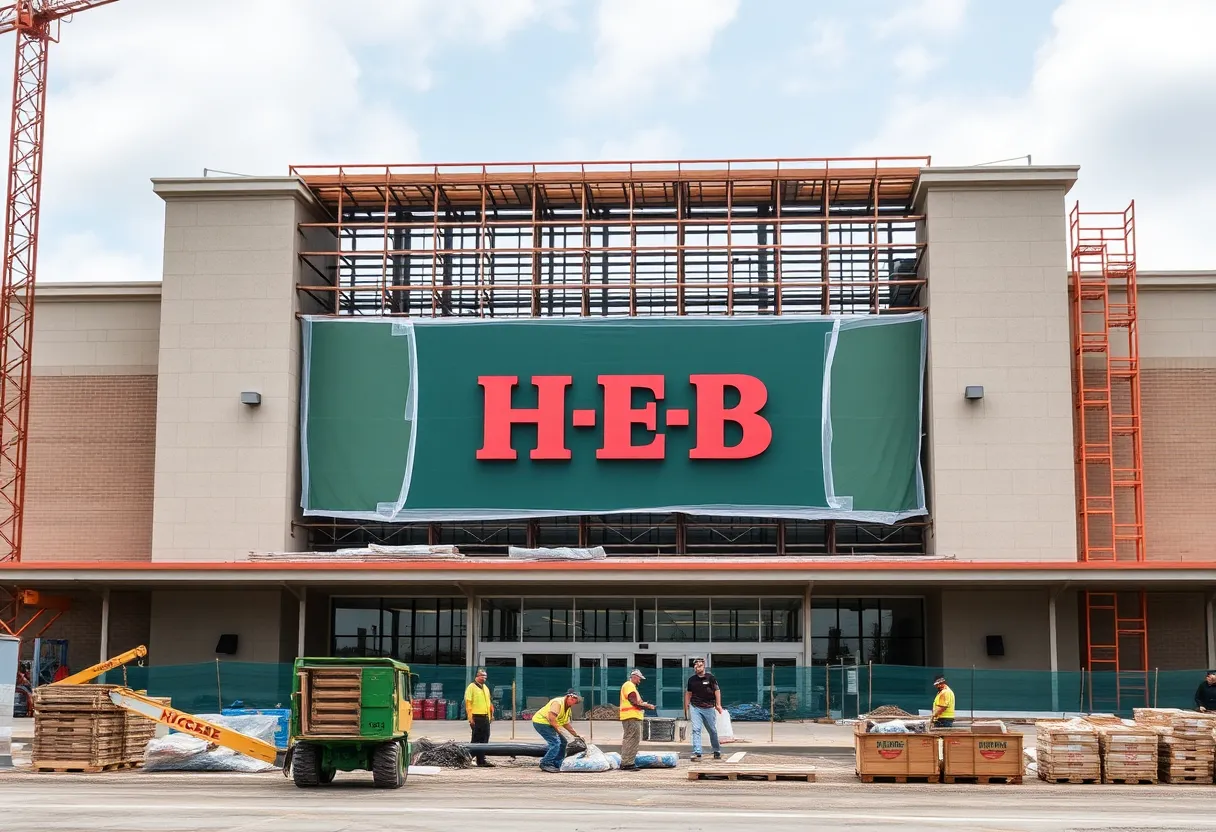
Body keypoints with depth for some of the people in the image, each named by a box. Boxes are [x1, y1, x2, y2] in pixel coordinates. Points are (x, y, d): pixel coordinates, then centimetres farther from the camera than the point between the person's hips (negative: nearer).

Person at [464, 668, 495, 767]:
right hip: (476, 717, -7)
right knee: (476, 739, -3)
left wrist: (491, 714, 18)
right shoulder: (472, 687, -5)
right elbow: (468, 703, -11)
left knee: (485, 739, 7)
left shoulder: (485, 687, 18)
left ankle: (482, 760, 11)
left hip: (485, 717, 7)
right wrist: (470, 717, -16)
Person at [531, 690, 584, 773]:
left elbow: (566, 724, 23)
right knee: (555, 742, -19)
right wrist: (557, 728, -19)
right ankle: (545, 764, -13)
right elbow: (551, 717, -29)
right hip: (541, 721, -11)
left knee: (562, 742, 11)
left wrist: (576, 735, 20)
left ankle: (556, 765, 13)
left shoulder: (568, 709, 15)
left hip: (548, 724, 11)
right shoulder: (558, 702, -18)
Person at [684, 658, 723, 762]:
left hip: (709, 708, -2)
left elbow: (717, 690, -3)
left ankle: (717, 751, 25)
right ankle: (697, 753, -12)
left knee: (713, 731, 9)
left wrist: (718, 705, -12)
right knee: (696, 729, -10)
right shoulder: (691, 679, 7)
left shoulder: (710, 677, -2)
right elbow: (688, 693, 15)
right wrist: (686, 708, 11)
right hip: (695, 708, 2)